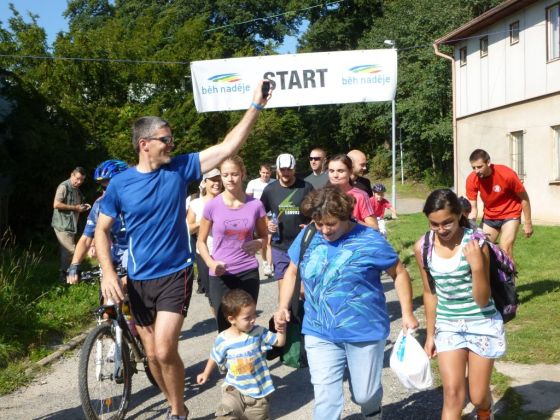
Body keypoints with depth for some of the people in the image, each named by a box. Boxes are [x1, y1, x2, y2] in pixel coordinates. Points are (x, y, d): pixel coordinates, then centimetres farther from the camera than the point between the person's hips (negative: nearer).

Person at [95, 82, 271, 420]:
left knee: (165, 351, -14)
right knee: (153, 355, 11)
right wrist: (108, 272, -11)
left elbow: (228, 147, -8)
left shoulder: (180, 169, -5)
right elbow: (102, 230, 3)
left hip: (176, 274, -2)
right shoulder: (120, 184, -5)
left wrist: (256, 106, -12)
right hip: (138, 280, 2)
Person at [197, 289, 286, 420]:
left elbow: (279, 342, -4)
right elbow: (215, 357, 7)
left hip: (258, 390, 1)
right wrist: (205, 374, 20)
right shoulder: (223, 339, -11)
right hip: (235, 389, -1)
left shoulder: (258, 332, -11)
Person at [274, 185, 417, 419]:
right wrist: (283, 307, -1)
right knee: (325, 398, 0)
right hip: (319, 334, 2)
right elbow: (292, 273, 12)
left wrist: (407, 313, -7)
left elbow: (399, 273, -2)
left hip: (364, 333, -2)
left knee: (364, 394, 12)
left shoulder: (370, 241, -12)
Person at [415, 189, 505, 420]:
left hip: (482, 324, -2)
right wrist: (430, 334, 11)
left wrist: (476, 265, -32)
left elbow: (482, 300, -18)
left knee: (478, 396, 10)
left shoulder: (475, 243, -20)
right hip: (447, 326, 2)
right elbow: (430, 293, 5)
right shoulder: (423, 247, -9)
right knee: (452, 394, -6)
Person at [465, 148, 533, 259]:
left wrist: (528, 223, -8)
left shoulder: (507, 174, -27)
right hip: (489, 217, 4)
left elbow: (524, 198, -12)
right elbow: (473, 207, -14)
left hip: (510, 215, -4)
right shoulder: (472, 180, -19)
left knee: (505, 250, -15)